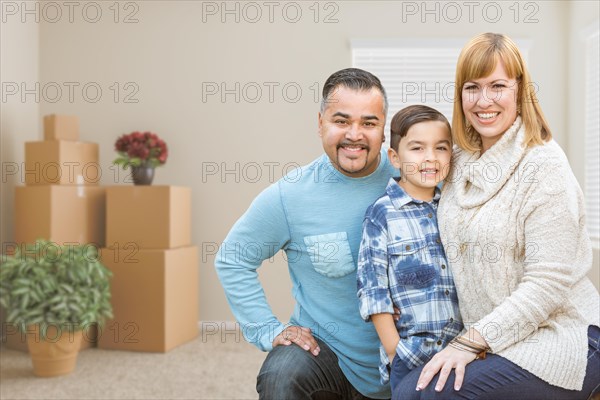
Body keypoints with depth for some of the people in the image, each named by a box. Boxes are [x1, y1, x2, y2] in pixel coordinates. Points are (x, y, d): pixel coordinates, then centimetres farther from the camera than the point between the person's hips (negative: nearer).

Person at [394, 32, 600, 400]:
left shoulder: (543, 165, -15)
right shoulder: (462, 163, 5)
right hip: (489, 339, 6)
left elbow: (549, 284, -19)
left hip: (555, 339, -6)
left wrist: (471, 342, -19)